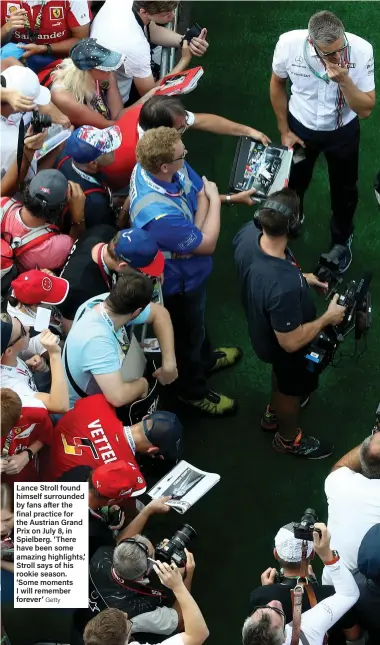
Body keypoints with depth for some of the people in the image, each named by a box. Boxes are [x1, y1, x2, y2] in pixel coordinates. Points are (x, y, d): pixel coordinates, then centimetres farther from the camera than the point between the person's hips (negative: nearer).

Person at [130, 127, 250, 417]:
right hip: (180, 281, -7)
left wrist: (230, 197, -29)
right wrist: (214, 201, -21)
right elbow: (207, 243, -31)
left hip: (189, 269, 8)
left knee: (197, 319, 35)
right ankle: (193, 391, 49)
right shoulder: (159, 214, -47)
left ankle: (205, 359, 65)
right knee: (188, 332, 21)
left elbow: (200, 192, -8)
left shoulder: (159, 166, -23)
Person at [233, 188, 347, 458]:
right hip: (284, 346, -6)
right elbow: (291, 342, -32)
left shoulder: (247, 233, -27)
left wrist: (300, 277, 0)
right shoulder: (284, 287, -49)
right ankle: (288, 438, 56)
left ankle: (274, 413, 66)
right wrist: (328, 318, -19)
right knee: (292, 387, 26)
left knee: (282, 373, 37)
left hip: (262, 326, 6)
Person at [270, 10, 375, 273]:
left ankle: (342, 239, 51)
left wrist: (344, 80, -43)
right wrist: (284, 130, -2)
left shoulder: (361, 50, -33)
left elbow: (366, 110, -26)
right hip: (301, 127, 1)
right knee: (293, 183, 25)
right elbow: (278, 83, -8)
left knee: (344, 189, 22)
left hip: (343, 132, -1)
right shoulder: (289, 43, -31)